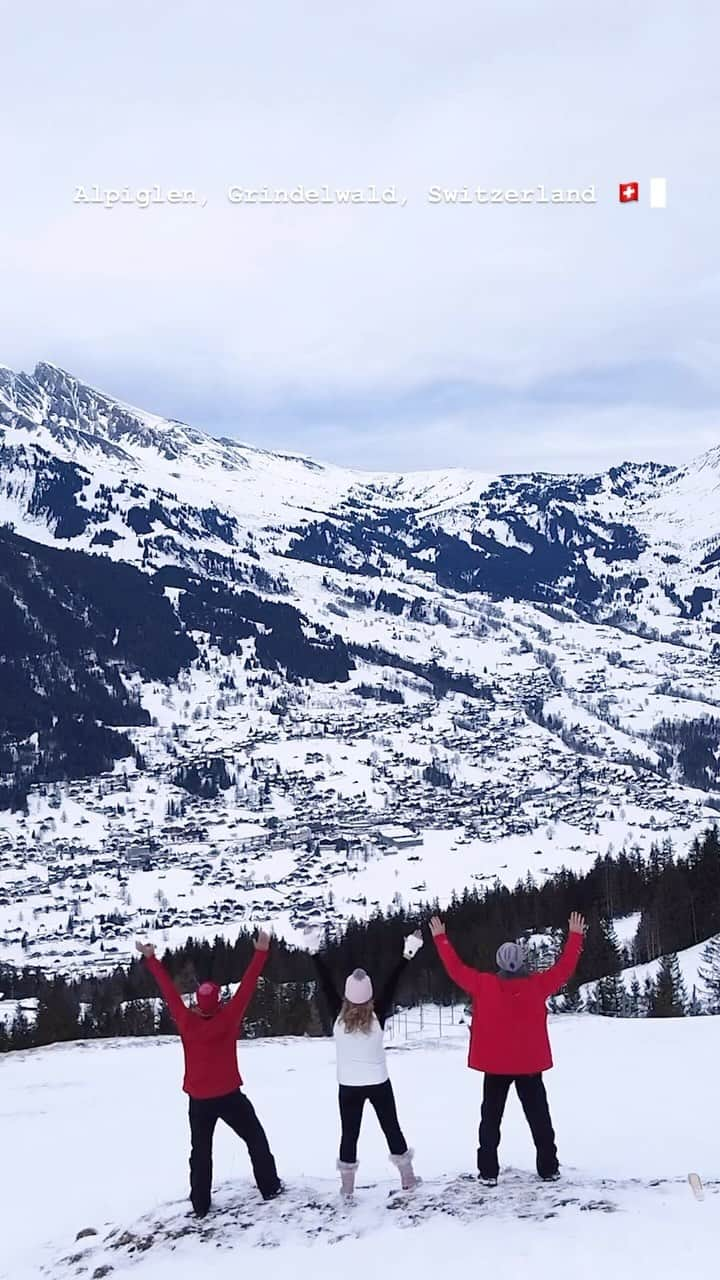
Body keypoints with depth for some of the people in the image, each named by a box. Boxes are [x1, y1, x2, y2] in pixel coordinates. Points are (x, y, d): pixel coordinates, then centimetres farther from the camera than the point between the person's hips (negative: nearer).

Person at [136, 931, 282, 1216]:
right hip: (229, 1096, -2)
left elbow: (169, 991, -4)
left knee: (200, 1150, 12)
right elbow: (246, 987, -17)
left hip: (199, 1100, 2)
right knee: (256, 1140, 16)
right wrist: (261, 953, -15)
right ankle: (270, 1188, 19)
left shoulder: (186, 1021, -10)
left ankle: (200, 1204, 11)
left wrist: (151, 959, 3)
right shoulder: (227, 1018, -16)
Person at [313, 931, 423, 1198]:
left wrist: (315, 953, -8)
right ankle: (407, 1177, 20)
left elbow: (326, 985, -10)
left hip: (348, 1086, 0)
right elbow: (391, 986, -13)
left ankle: (347, 1186, 9)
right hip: (378, 1084, 0)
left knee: (349, 1133, 7)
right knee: (392, 1128, 13)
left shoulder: (338, 1016, -11)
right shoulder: (378, 1016, -13)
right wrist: (407, 955, -13)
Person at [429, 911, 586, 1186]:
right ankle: (548, 1169, 12)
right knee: (539, 1117, 11)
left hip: (495, 1065, 0)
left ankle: (488, 1171, 5)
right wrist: (575, 936, 12)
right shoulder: (537, 985, -9)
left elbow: (456, 969, -2)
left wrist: (441, 938, 8)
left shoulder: (484, 985, -11)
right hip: (530, 1065, 1)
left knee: (491, 1118, 8)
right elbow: (564, 968, 2)